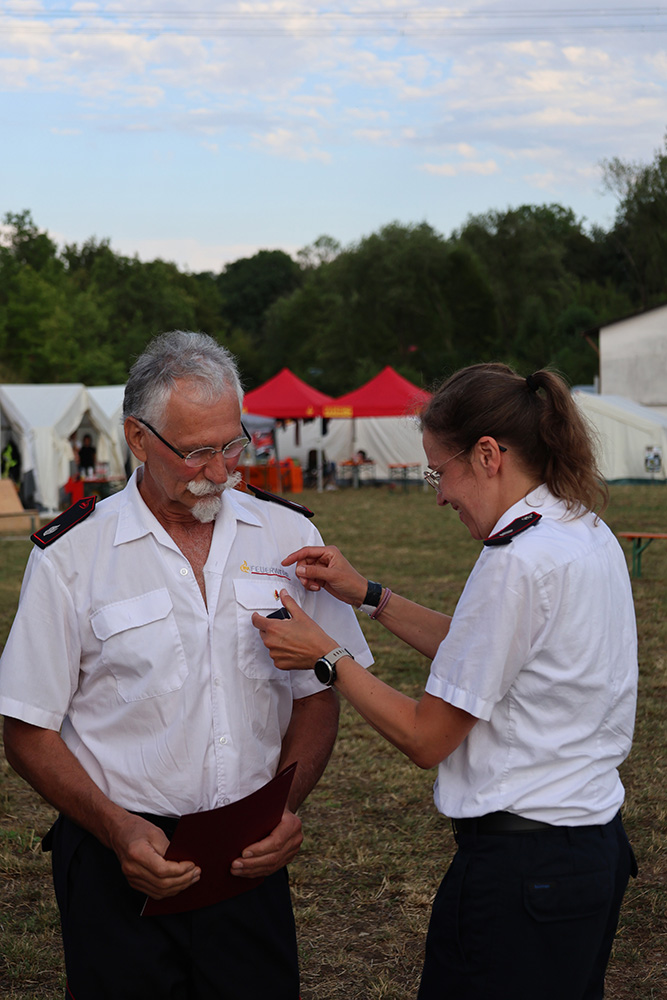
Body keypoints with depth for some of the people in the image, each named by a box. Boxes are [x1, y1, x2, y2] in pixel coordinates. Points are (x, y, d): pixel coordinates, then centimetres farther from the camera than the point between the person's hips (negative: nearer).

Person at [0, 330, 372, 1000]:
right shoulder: (70, 555, -5)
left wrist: (287, 805, -8)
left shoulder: (289, 536, 3)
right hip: (119, 864, -2)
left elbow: (317, 695, 9)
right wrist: (118, 829, -16)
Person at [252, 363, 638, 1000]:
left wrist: (325, 656, -6)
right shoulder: (589, 535, 6)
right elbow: (483, 651, 17)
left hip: (520, 869, -9)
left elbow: (425, 739, -15)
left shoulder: (520, 561, -22)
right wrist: (366, 595, 14)